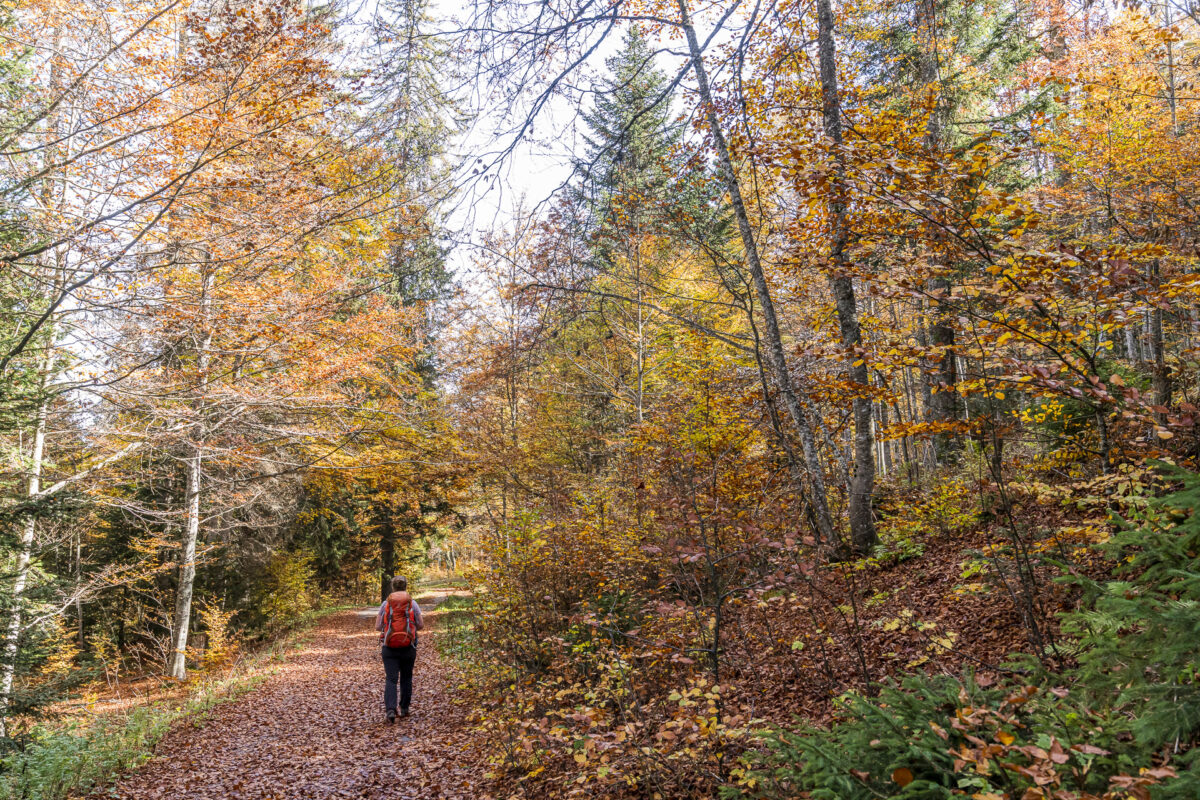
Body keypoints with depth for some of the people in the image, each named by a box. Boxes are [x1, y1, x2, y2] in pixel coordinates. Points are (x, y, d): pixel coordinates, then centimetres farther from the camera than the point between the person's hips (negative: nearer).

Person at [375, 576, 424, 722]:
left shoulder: (386, 604, -2)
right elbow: (420, 625, 1)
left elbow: (378, 626, 1)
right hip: (408, 647, 0)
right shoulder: (412, 603, -3)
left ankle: (390, 709, -18)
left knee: (391, 679, -1)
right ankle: (404, 708, 23)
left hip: (389, 648, 0)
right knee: (406, 678, 17)